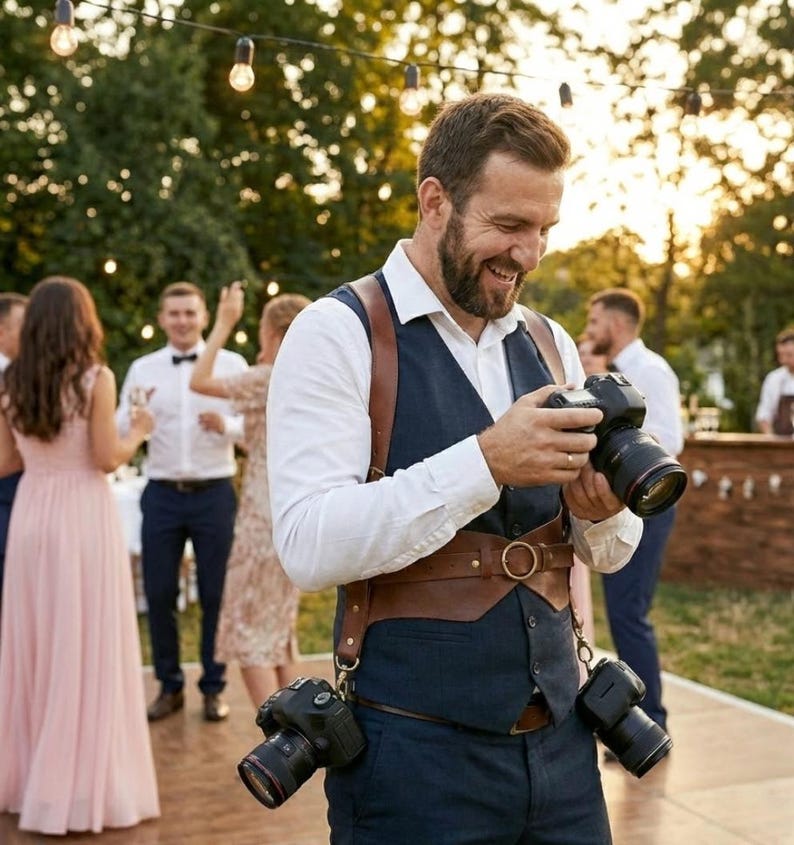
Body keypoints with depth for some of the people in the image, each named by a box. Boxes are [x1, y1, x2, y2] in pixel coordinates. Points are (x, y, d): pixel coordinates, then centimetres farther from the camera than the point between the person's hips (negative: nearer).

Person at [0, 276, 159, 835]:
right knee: (86, 650, 2)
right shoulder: (96, 378, -9)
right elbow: (107, 458, -11)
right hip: (84, 517, -5)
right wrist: (138, 432, 7)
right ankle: (80, 786, 8)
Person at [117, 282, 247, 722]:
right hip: (162, 493, 2)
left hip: (215, 493, -1)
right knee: (159, 592, 7)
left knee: (216, 593, 7)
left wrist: (226, 425, -23)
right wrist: (133, 414, -24)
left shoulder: (232, 364, 1)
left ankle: (214, 687, 22)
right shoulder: (142, 368, 5)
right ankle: (169, 686, 23)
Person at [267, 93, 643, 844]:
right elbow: (308, 547, -20)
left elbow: (609, 554, 11)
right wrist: (486, 461, -25)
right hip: (415, 751, -5)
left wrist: (601, 509, -11)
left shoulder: (551, 344, 8)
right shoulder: (339, 333, -10)